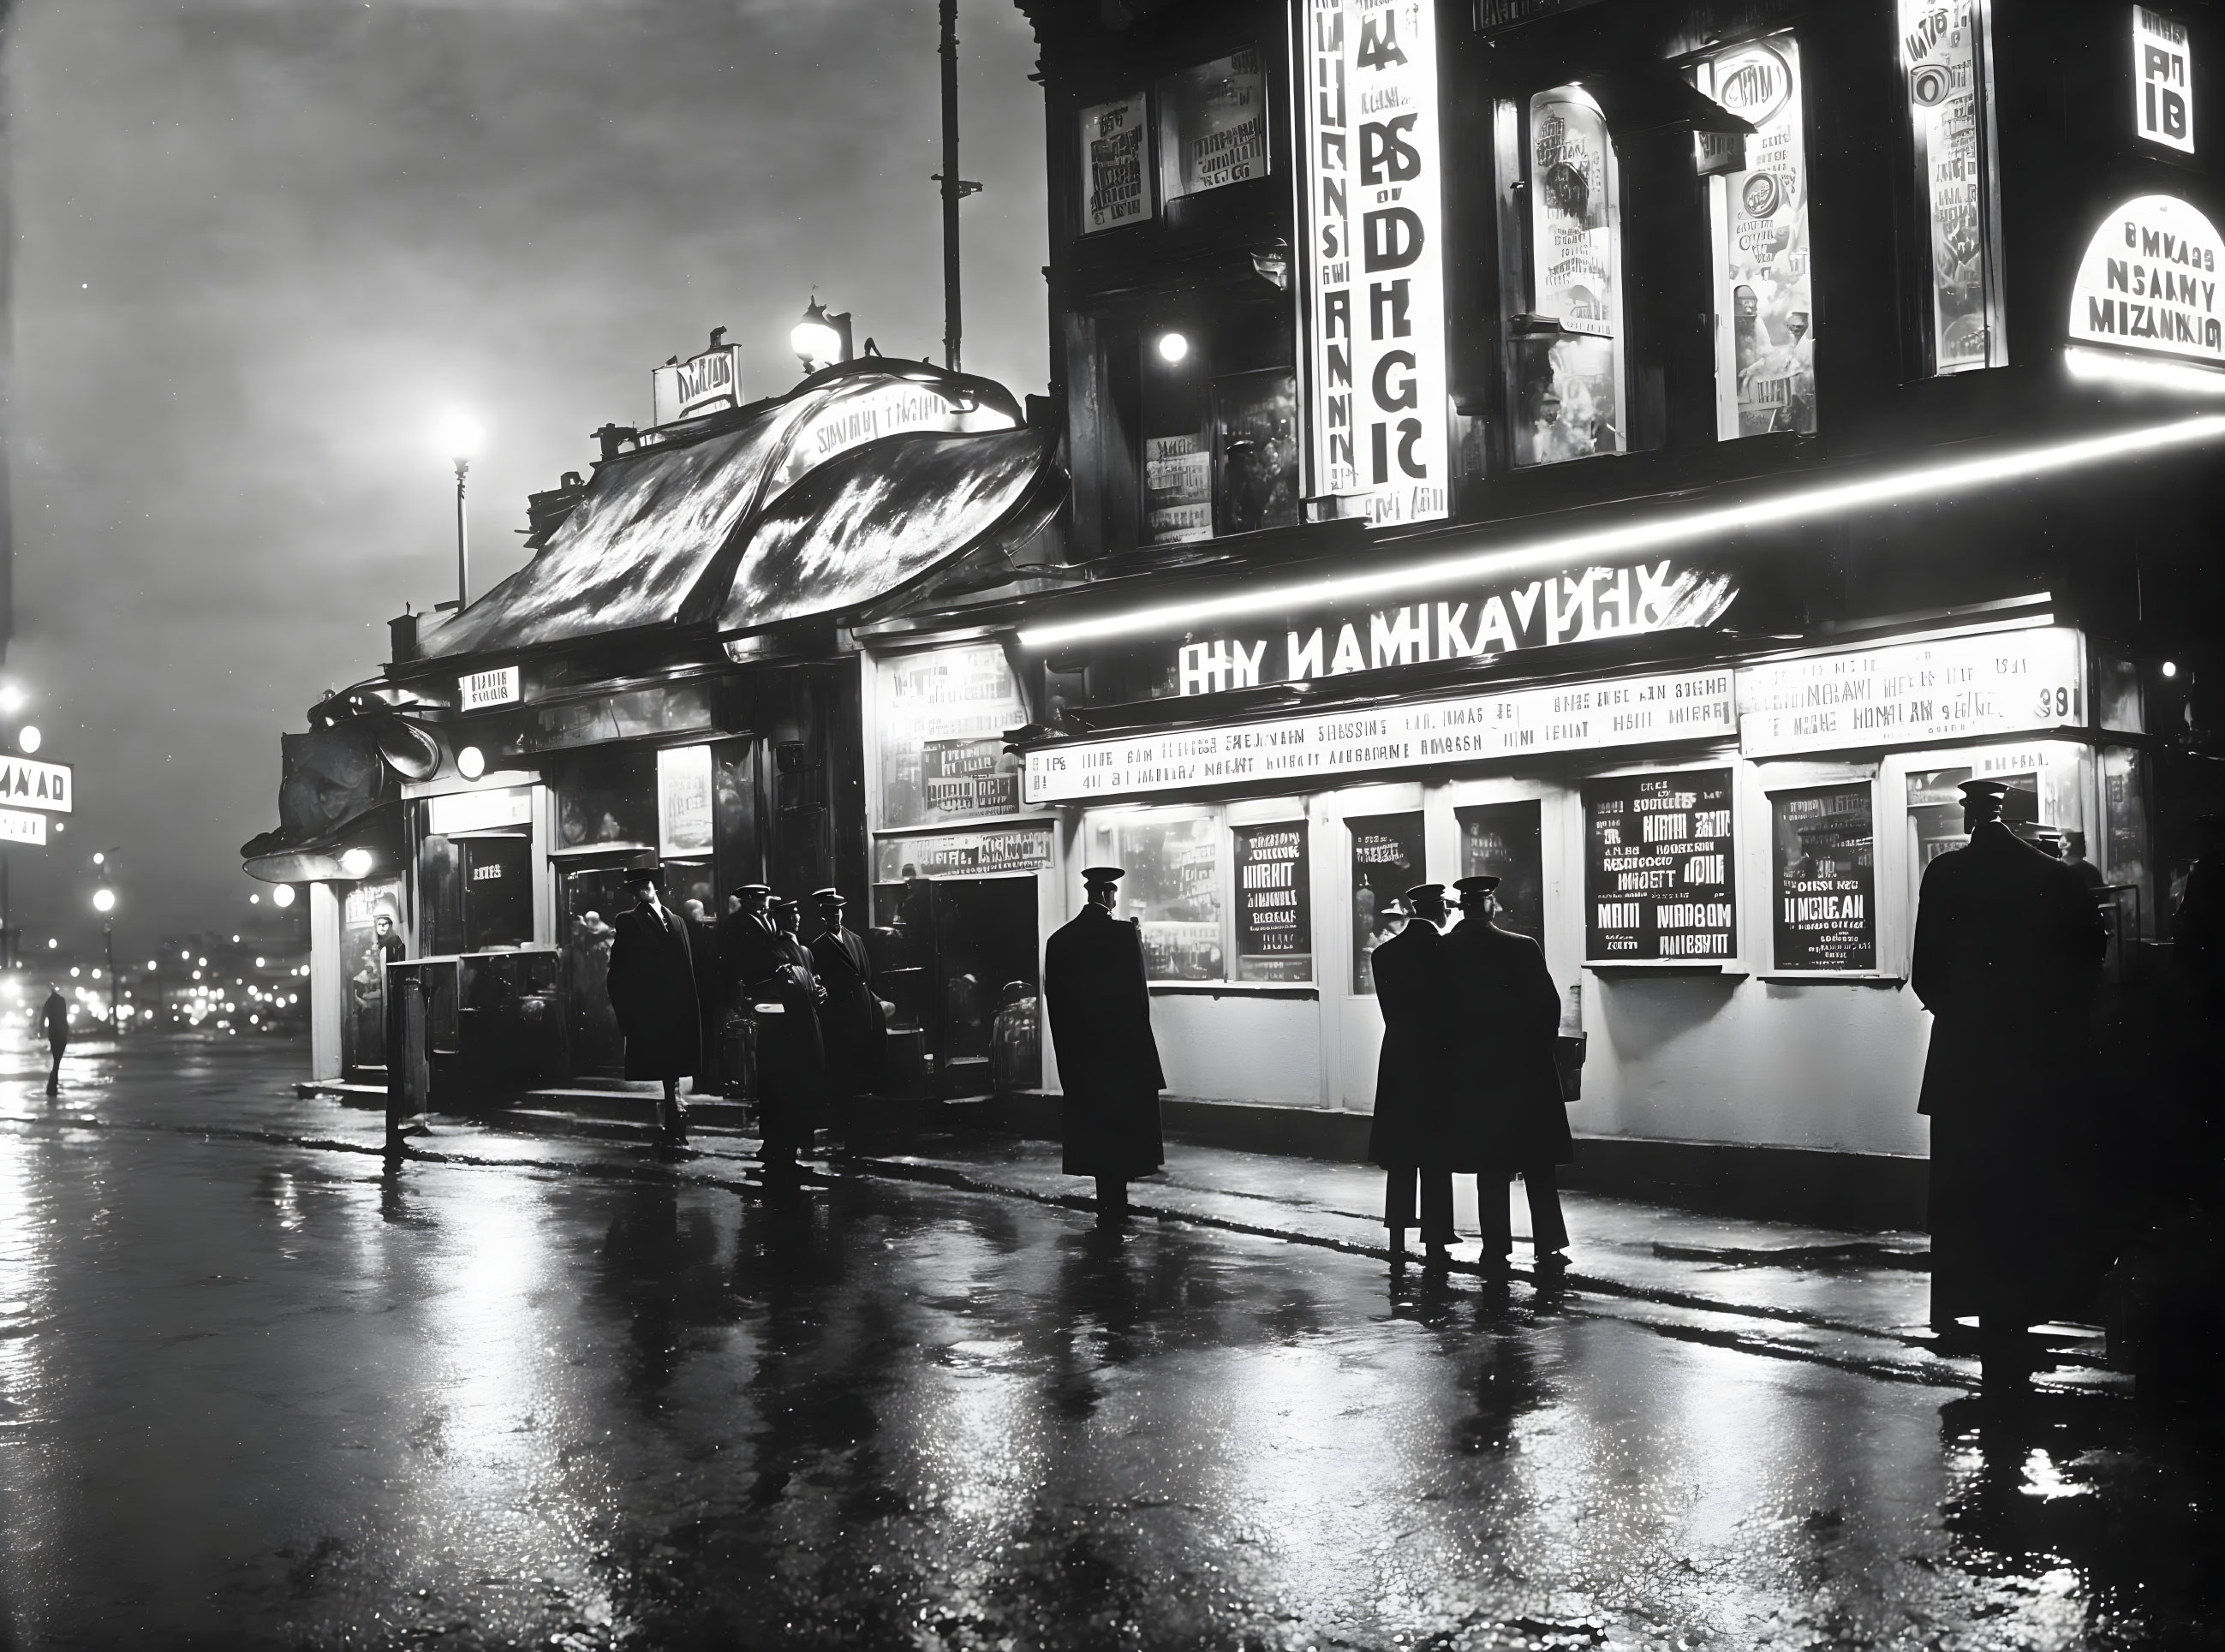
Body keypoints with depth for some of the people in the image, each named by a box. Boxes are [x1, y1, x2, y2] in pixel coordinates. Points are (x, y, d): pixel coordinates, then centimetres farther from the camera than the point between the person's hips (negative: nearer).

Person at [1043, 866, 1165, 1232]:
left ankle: (1110, 1208, 16)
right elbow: (1138, 992, -14)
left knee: (1094, 1126, 11)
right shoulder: (1123, 933, -12)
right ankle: (1114, 1211, 4)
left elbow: (1054, 999, 6)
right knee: (1123, 1127, 3)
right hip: (1122, 1047, -5)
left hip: (1079, 1051, 5)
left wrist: (1069, 1047, 13)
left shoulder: (1059, 940, 2)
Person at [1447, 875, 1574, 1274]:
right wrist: (1541, 1044, 9)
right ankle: (1548, 1247, 6)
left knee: (1491, 1164, 11)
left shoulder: (1442, 952, -5)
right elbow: (1550, 1004, -8)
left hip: (1475, 1072, 2)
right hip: (1527, 1067, -2)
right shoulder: (1522, 948, -12)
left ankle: (1496, 1248, 10)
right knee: (1539, 1163, 7)